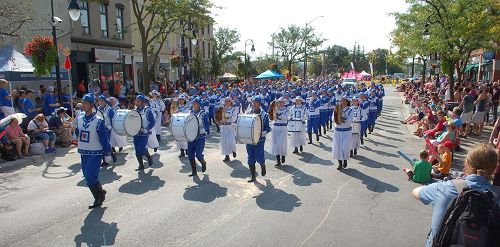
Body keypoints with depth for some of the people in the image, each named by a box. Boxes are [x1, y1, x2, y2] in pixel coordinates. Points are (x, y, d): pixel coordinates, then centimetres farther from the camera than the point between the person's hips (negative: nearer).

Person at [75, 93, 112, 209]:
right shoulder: (79, 119, 5)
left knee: (90, 177, -15)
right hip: (83, 153, 6)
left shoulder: (98, 121, -13)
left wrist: (107, 154, -9)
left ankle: (101, 192, 13)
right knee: (88, 178, 11)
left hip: (95, 153, -6)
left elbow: (104, 138, -10)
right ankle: (98, 199, 27)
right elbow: (76, 134, 16)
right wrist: (73, 129, -2)